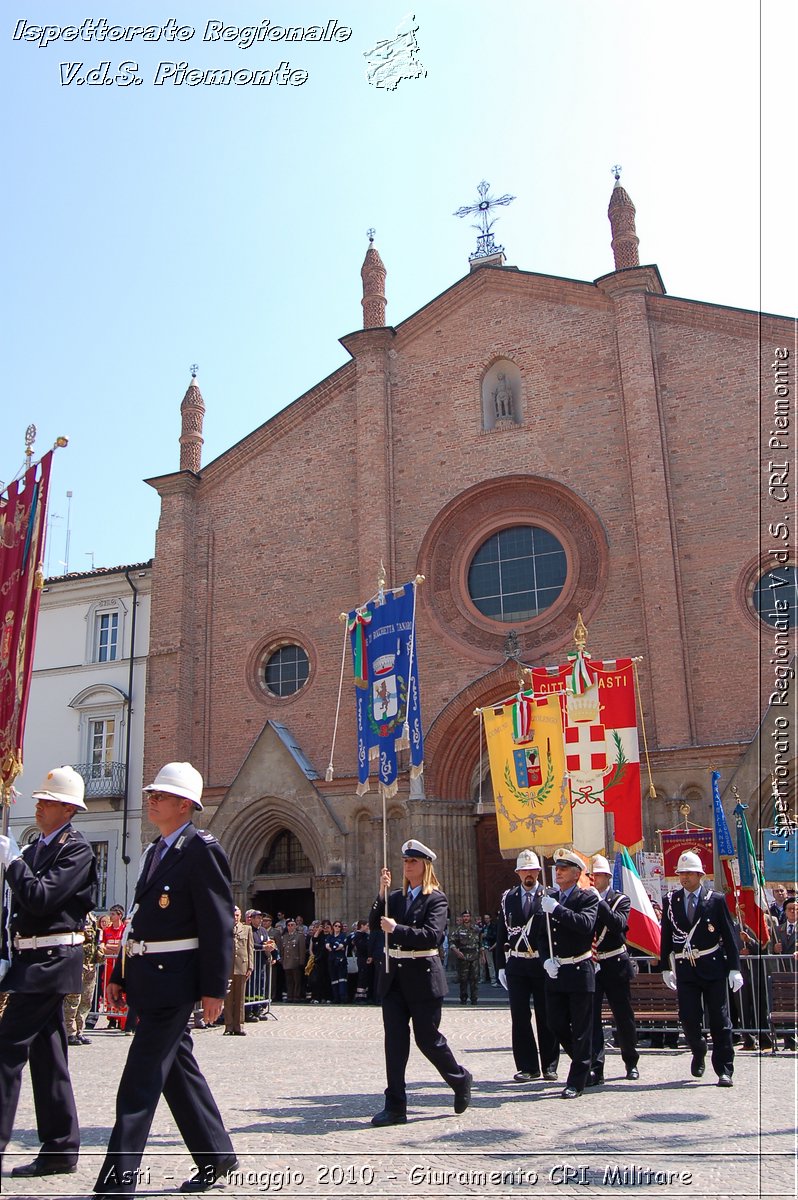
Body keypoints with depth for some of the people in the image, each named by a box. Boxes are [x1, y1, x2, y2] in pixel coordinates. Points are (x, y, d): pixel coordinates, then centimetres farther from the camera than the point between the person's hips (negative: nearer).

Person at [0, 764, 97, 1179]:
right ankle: (60, 1148, 20)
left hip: (50, 959, -9)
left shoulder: (76, 849, -11)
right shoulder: (34, 847, 15)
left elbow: (41, 898, -22)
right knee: (46, 1053, 12)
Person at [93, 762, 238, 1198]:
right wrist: (120, 974, 17)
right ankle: (216, 1154, 28)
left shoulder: (202, 849, -12)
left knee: (141, 1080, -5)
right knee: (179, 1068, 16)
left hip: (172, 978, -9)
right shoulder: (154, 851, 15)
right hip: (145, 977, 9)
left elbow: (218, 924, -15)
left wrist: (214, 988, -16)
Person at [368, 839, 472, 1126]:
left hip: (422, 975, -5)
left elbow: (432, 935, -18)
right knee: (394, 1040, 2)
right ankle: (395, 1107, 7)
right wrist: (382, 893, -10)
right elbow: (374, 924, 1)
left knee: (427, 1037, 4)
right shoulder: (395, 897, 11)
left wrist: (397, 929, -22)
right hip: (392, 975, 5)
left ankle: (461, 1080, 29)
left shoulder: (436, 899, -6)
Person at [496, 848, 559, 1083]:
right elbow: (501, 933, 8)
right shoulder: (507, 898, 8)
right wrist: (501, 966, 4)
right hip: (516, 965, 2)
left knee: (546, 1016, 7)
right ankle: (528, 1066, 13)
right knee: (520, 1017, 3)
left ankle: (550, 1066, 19)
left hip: (544, 964, -2)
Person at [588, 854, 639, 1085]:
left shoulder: (620, 900, 1)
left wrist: (598, 901, -24)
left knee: (624, 1016, 11)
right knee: (590, 1017, -7)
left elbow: (618, 923, -20)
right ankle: (595, 1069, -5)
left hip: (615, 966, -1)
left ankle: (631, 1063, 31)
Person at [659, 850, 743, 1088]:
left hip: (713, 967, -1)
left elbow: (729, 935, 0)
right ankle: (698, 1053, 27)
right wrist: (665, 967, 6)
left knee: (719, 1019, 1)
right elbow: (666, 937, 9)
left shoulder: (715, 900, 0)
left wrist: (734, 968, -5)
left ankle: (724, 1071, 12)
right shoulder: (671, 901, 6)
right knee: (688, 1018, -2)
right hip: (685, 970, 2)